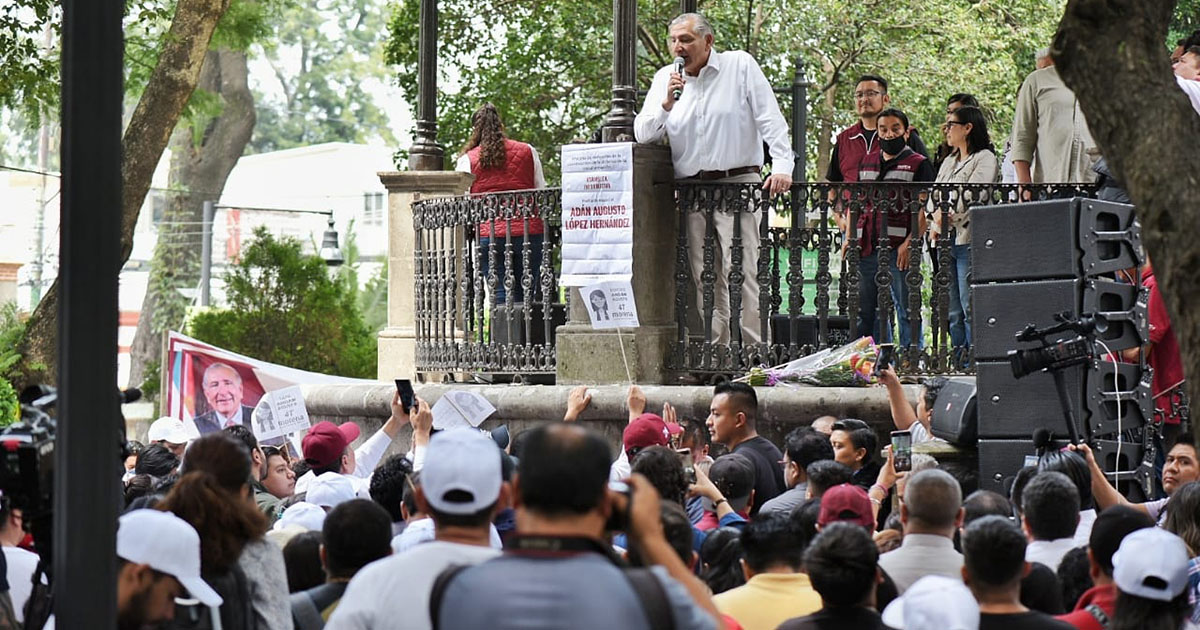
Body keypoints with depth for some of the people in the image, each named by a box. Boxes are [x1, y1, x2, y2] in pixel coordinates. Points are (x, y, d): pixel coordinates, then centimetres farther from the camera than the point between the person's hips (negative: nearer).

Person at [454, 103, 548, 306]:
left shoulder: (467, 160, 7)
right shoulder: (528, 152, 12)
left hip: (489, 235, -1)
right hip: (528, 234, 1)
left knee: (501, 297, -2)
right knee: (525, 296, 6)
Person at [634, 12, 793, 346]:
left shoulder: (740, 66, 3)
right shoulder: (665, 78, 13)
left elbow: (770, 118, -1)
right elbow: (643, 134, 9)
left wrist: (782, 166, -12)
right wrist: (666, 104, -9)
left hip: (737, 183, -4)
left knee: (740, 270, -13)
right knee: (704, 278, 2)